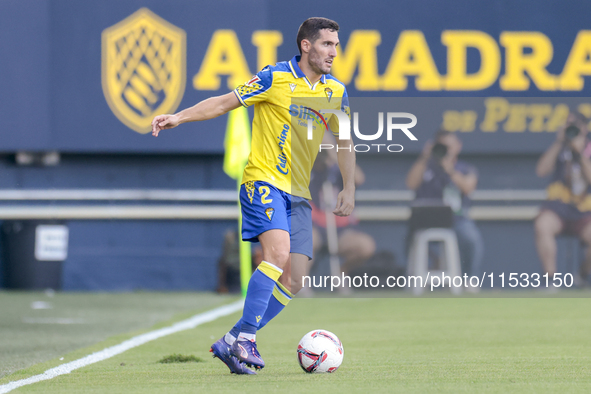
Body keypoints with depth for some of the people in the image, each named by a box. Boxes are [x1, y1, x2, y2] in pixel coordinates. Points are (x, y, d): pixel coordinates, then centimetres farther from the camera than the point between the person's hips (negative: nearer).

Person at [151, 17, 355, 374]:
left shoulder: (335, 92, 9)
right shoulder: (276, 78, -7)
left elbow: (344, 142, 21)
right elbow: (224, 103, -2)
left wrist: (349, 190, 15)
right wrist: (178, 118, -12)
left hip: (298, 194, 6)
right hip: (264, 180, -6)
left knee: (292, 283, -2)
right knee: (278, 251, -28)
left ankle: (233, 344, 8)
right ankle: (244, 337, -22)